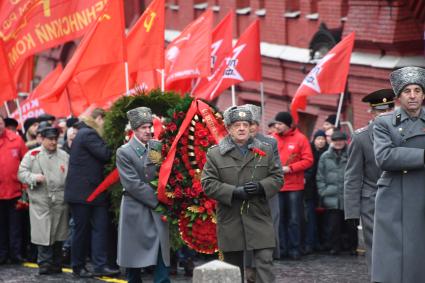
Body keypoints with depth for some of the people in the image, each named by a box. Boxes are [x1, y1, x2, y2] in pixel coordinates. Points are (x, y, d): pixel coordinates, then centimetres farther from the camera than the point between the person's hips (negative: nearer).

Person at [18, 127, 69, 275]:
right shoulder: (32, 155, 4)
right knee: (43, 233, -7)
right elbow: (22, 173, 1)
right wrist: (34, 178, -16)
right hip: (40, 202, -3)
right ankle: (44, 263, -1)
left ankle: (56, 264, 17)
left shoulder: (64, 156, 11)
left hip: (60, 201, 3)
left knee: (58, 234, 7)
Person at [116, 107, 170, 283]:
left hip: (158, 210, 3)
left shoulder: (157, 147, 7)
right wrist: (157, 201, -12)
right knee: (134, 261, 4)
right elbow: (133, 184, -11)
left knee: (162, 256, -4)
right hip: (136, 212, -3)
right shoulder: (124, 152, -5)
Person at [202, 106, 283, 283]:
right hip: (230, 221, 0)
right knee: (233, 269, 10)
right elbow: (208, 184, -4)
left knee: (265, 263, -9)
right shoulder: (215, 154, 2)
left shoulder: (265, 150, 8)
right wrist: (234, 192, -17)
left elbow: (277, 177, 8)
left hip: (260, 220, 0)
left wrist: (261, 187, -13)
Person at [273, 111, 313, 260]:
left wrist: (289, 168, -13)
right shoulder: (273, 139, 3)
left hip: (294, 186, -2)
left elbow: (308, 160, -5)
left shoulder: (300, 138, -2)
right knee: (279, 219, 4)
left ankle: (294, 249, 10)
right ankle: (281, 248, 11)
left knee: (294, 219, 3)